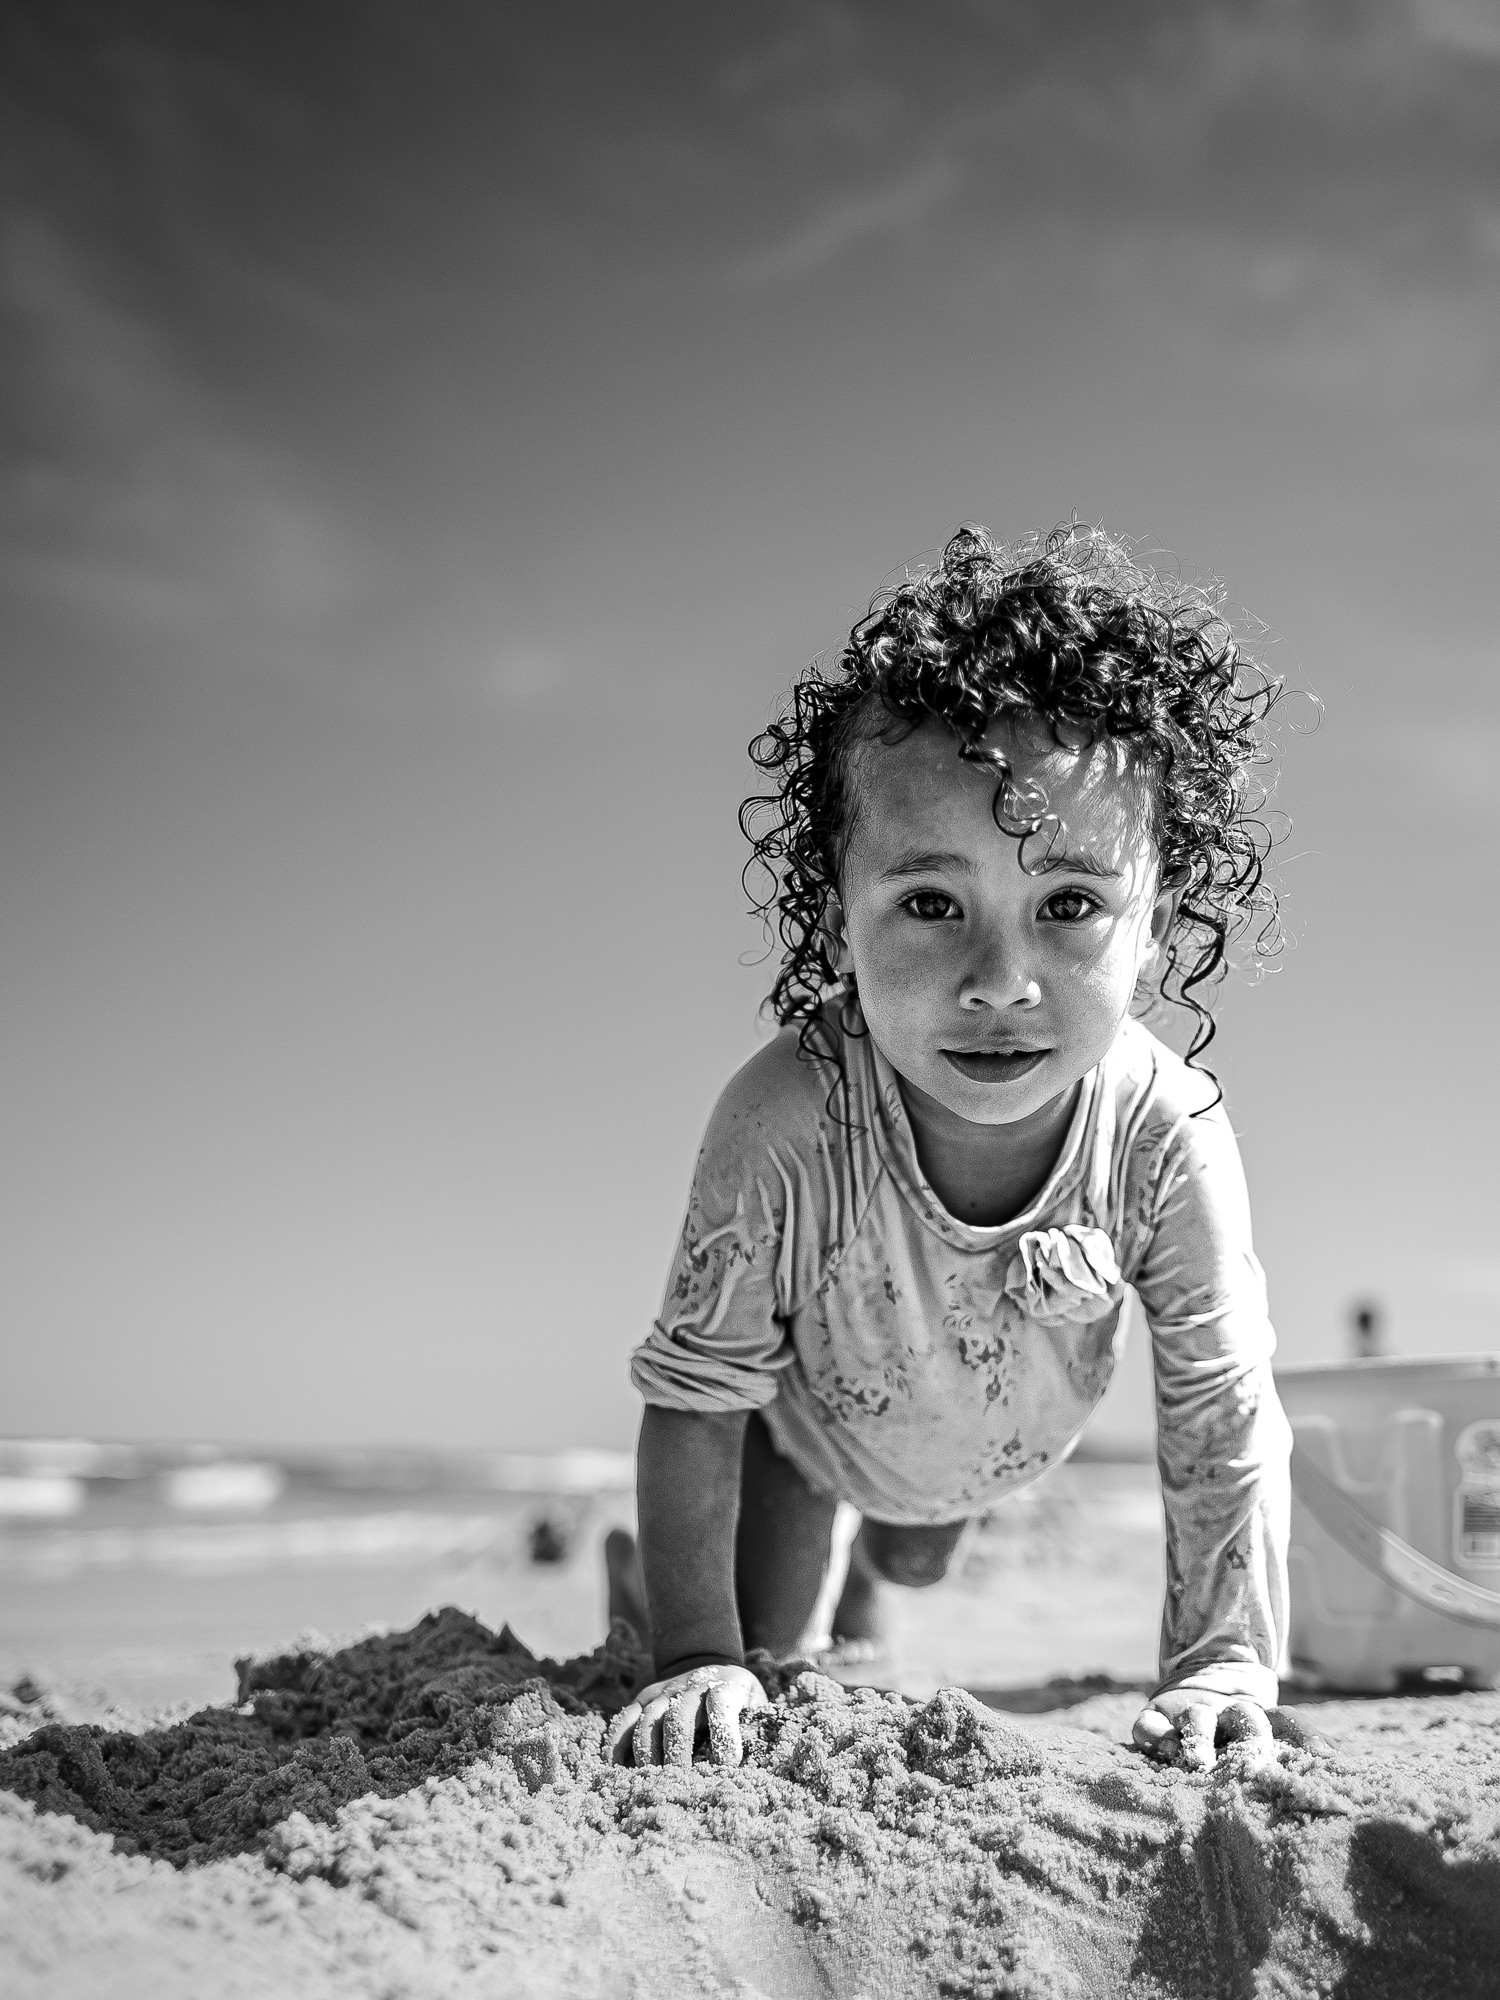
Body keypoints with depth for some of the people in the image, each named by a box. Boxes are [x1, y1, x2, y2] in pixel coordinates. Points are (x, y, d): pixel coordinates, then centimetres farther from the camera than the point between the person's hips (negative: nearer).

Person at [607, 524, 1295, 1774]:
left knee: (918, 1564, 31)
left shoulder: (1169, 1134, -38)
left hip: (997, 1451, 3)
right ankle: (639, 1576, 45)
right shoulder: (785, 1125, -43)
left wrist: (1223, 1663, -30)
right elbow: (696, 1397, -30)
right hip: (811, 1411, -3)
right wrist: (702, 1657, -31)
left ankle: (874, 1572, 69)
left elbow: (1226, 1418, -26)